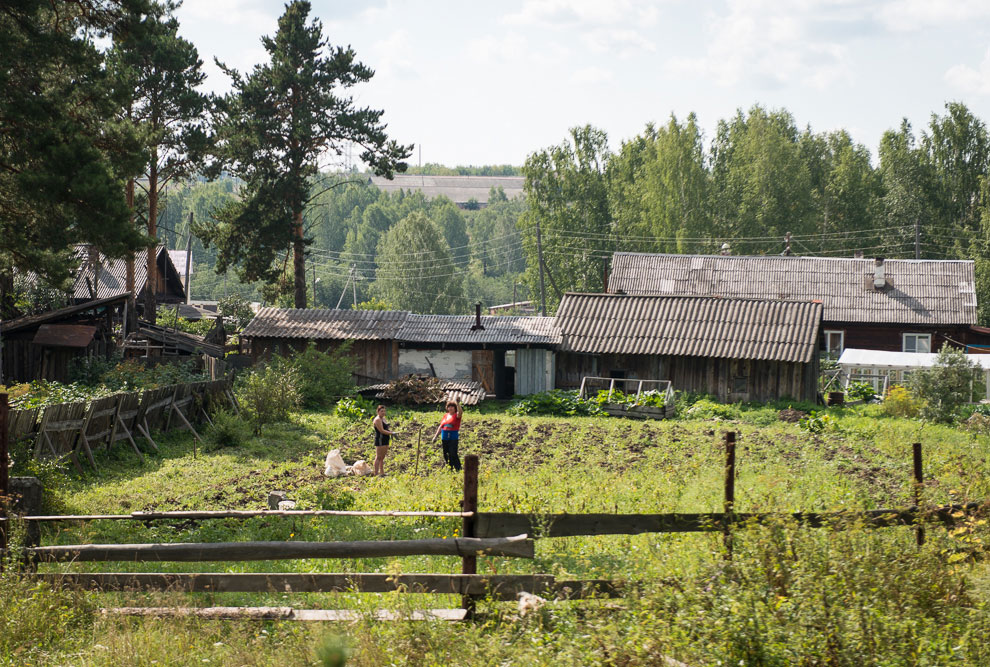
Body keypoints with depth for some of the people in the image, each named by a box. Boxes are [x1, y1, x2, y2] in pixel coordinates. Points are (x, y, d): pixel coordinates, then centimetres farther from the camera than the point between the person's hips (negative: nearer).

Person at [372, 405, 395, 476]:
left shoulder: (383, 418, 16)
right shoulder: (377, 420, -13)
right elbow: (382, 431, -19)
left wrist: (391, 431, 3)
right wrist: (392, 433, -18)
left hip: (385, 441, 10)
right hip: (380, 440, -10)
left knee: (382, 457, 14)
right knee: (378, 457, -9)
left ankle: (382, 473, 20)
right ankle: (376, 473, -10)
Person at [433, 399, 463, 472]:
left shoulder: (456, 415, -1)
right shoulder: (445, 416, 14)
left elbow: (460, 412, -25)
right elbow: (440, 427, 19)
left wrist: (458, 403, -37)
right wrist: (435, 436, 18)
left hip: (453, 438, -6)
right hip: (444, 438, 6)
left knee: (453, 454, -14)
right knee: (446, 454, 9)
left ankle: (458, 469, -10)